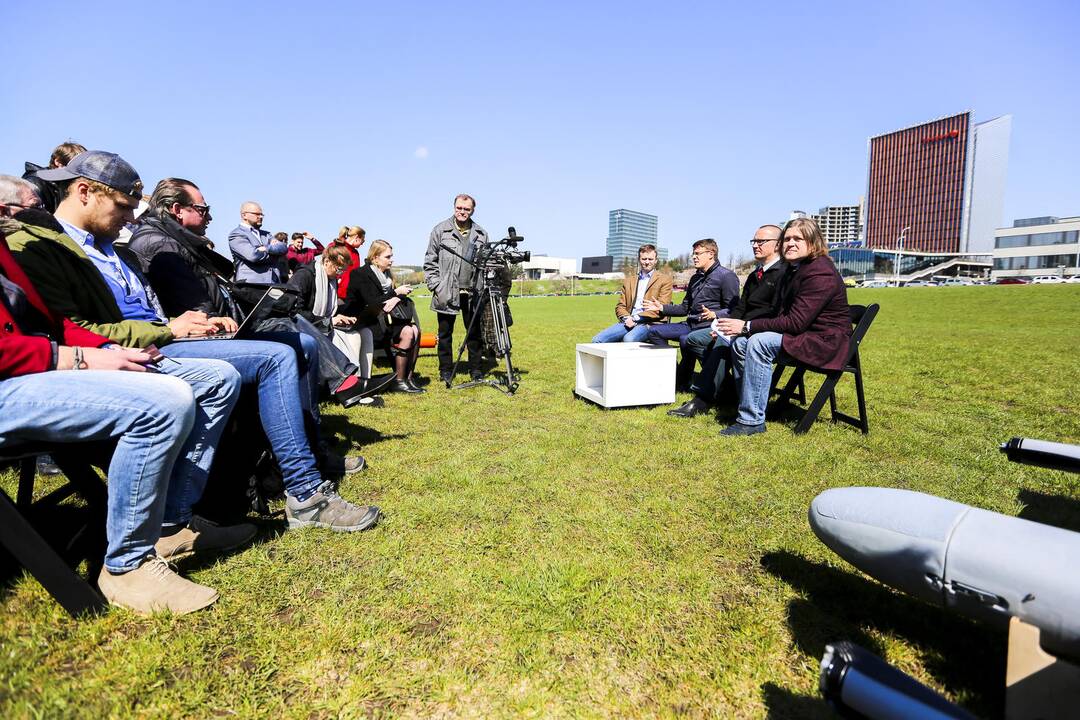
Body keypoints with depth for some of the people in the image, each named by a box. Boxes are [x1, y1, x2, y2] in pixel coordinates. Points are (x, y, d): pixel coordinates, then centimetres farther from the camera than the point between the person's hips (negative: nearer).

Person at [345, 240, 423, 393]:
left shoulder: (385, 274, 14)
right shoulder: (362, 274, -10)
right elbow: (372, 302, -18)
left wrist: (396, 299, -15)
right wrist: (396, 293, -12)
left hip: (380, 318, 8)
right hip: (363, 322, -8)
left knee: (415, 330, -14)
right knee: (407, 332, -23)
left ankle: (408, 377, -13)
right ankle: (399, 381, -17)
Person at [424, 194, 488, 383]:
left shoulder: (481, 234, 10)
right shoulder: (440, 230, 3)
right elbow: (430, 262, 3)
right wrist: (435, 286, -6)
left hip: (473, 293, 2)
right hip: (447, 292, -1)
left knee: (475, 332, 7)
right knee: (445, 334, 6)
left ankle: (475, 369, 19)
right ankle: (446, 371, 18)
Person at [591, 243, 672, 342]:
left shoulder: (665, 280, 9)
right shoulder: (629, 280, 24)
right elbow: (620, 305, 19)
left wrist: (636, 318, -12)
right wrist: (626, 318, -5)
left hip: (650, 323, -5)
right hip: (628, 322, 5)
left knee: (628, 339, -38)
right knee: (597, 340, -18)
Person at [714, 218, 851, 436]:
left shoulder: (820, 273, -19)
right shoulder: (794, 270, 11)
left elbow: (795, 322, -25)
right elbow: (784, 316, 8)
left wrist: (748, 326, -23)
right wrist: (744, 327, -8)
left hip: (825, 341, -9)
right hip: (802, 333, 9)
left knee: (759, 342, -28)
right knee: (740, 341, -4)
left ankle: (752, 420, -24)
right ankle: (747, 405, 2)